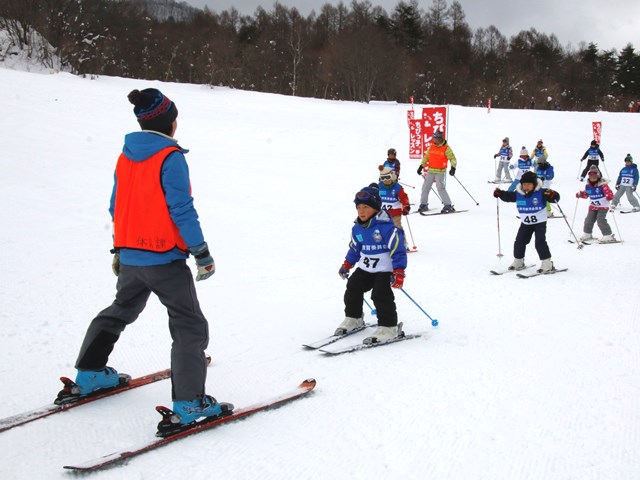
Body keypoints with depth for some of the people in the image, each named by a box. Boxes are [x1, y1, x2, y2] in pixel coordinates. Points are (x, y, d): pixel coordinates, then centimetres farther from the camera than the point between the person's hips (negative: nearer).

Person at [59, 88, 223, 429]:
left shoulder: (126, 157, 8)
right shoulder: (170, 158, -15)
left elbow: (117, 206, 15)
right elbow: (182, 211, -17)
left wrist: (118, 250, 24)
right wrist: (202, 254, -12)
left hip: (129, 257, 8)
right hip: (165, 259, -8)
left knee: (120, 311, 29)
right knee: (190, 327, -1)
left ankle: (89, 374, 38)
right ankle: (188, 403, -7)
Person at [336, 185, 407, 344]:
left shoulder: (386, 227, -21)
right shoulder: (357, 228, 4)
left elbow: (398, 250, -21)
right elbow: (354, 248, 21)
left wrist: (398, 272, -26)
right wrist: (347, 264, 20)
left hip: (385, 270, -7)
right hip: (365, 268, 8)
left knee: (381, 295, -15)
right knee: (353, 288, 6)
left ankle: (388, 327, -4)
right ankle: (353, 319, 25)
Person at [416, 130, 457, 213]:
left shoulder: (446, 148, -8)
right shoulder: (431, 146, 8)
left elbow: (453, 159, -11)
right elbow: (426, 156, 19)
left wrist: (453, 168, -26)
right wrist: (421, 166, 15)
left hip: (440, 172, -6)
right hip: (430, 171, 6)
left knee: (440, 188, -16)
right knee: (425, 187, 9)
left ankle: (448, 206, -11)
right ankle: (423, 205, 23)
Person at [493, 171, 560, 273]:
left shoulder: (541, 193, -16)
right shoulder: (518, 194, -3)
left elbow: (555, 197, -19)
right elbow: (508, 196, 9)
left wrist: (553, 195, -42)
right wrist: (500, 193, -8)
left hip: (540, 222, -5)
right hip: (525, 223, 5)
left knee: (540, 242, -13)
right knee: (519, 242, 6)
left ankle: (547, 264, -5)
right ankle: (518, 262, 23)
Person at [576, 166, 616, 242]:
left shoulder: (602, 185, -15)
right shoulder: (588, 186, 3)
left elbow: (609, 193, -21)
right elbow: (585, 194, 18)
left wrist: (609, 196, -42)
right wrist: (580, 194, 0)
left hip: (602, 207, -6)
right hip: (592, 207, 6)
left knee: (601, 221, -15)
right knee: (588, 220, 10)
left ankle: (608, 236, -7)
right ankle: (587, 234, 31)